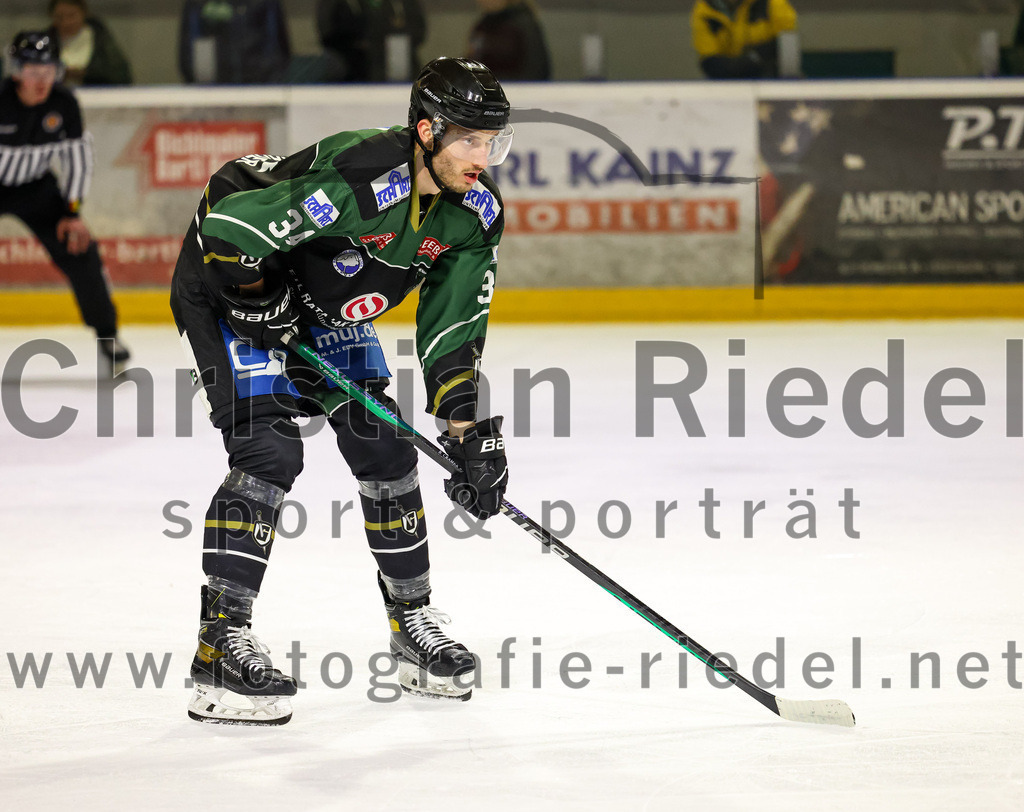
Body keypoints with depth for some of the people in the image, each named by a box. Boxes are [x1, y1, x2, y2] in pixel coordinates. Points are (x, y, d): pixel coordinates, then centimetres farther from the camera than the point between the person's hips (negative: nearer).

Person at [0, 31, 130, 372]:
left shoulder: (63, 103, -16)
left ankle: (106, 334, 8)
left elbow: (76, 153, -5)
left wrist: (73, 211, -8)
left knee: (78, 250, -6)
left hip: (35, 185, 3)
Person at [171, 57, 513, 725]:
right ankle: (221, 646, -15)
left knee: (385, 447, 5)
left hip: (328, 309, 8)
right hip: (229, 290, -8)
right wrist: (261, 301, -21)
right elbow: (225, 223, -36)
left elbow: (454, 325, -6)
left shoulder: (477, 212, -12)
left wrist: (469, 431, -14)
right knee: (270, 454, -18)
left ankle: (414, 624, 20)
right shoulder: (357, 181, -37)